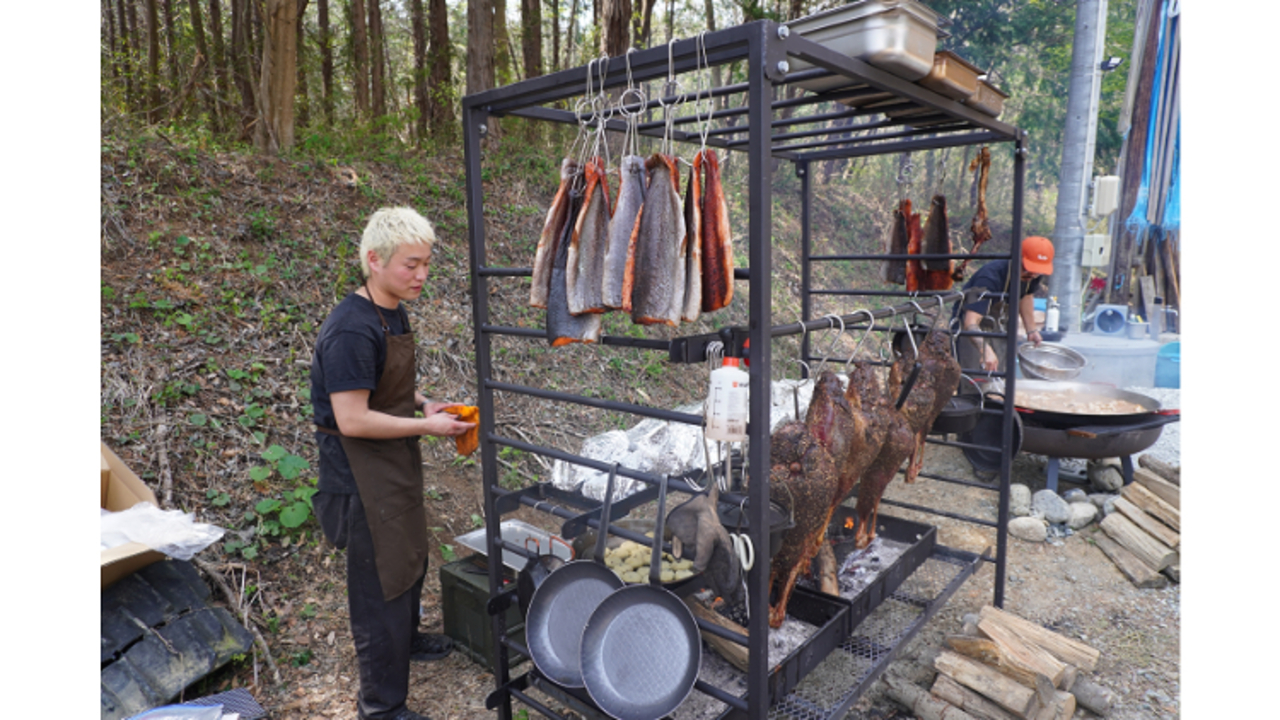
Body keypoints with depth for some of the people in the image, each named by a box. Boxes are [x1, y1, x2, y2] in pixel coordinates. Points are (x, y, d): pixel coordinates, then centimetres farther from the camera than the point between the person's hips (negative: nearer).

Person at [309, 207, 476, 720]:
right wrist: (426, 426, -20)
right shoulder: (351, 330, -26)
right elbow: (352, 420, -27)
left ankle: (406, 639, 53)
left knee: (411, 557, 27)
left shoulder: (394, 314, 5)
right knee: (381, 580, 3)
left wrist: (424, 403, 1)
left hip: (397, 463, 10)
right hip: (361, 471, -10)